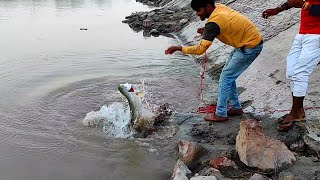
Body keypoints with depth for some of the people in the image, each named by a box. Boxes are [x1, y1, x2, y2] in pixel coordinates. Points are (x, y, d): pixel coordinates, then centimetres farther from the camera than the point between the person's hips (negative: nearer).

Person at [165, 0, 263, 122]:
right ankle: (236, 108, 25)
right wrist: (207, 32, -2)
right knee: (228, 75, 14)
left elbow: (200, 49, -31)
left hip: (250, 47, -9)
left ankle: (220, 114, 5)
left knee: (226, 77, -3)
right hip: (249, 41, 9)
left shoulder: (213, 22, -26)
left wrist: (178, 48, -23)